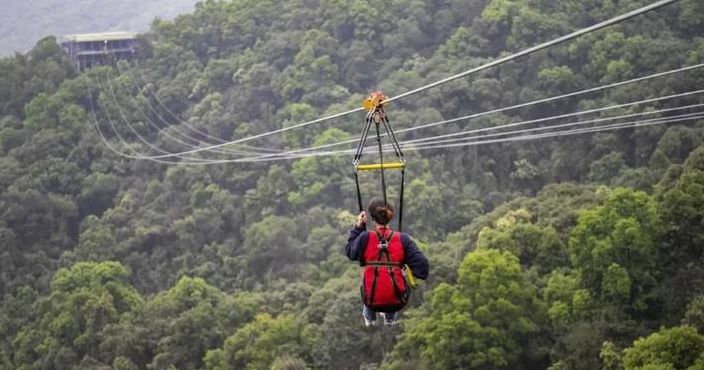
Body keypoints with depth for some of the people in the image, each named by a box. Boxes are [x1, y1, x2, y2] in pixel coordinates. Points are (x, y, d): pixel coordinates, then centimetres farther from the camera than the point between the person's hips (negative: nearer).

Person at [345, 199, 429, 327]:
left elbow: (350, 252, 7)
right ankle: (390, 319, 52)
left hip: (372, 300, 0)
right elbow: (421, 263, -11)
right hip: (397, 303, 0)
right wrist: (412, 273, 10)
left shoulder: (365, 238, -12)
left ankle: (369, 319, 52)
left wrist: (358, 227, 11)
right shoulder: (402, 239, -9)